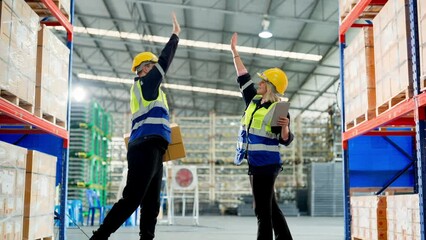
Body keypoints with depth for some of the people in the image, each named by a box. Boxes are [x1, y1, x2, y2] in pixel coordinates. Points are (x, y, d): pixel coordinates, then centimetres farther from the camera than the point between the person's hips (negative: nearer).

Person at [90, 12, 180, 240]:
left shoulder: (142, 90, 27)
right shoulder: (145, 83, 1)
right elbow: (164, 61, -2)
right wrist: (175, 35, 7)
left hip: (149, 150, 10)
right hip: (146, 148, -10)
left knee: (151, 204, 5)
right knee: (131, 199, -17)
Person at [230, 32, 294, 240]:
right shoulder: (253, 101, 10)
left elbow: (286, 140, -13)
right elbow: (243, 77, 19)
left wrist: (285, 127, -33)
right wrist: (234, 51, 21)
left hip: (266, 163, -8)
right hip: (256, 163, 8)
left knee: (262, 209, -6)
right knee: (270, 207, 14)